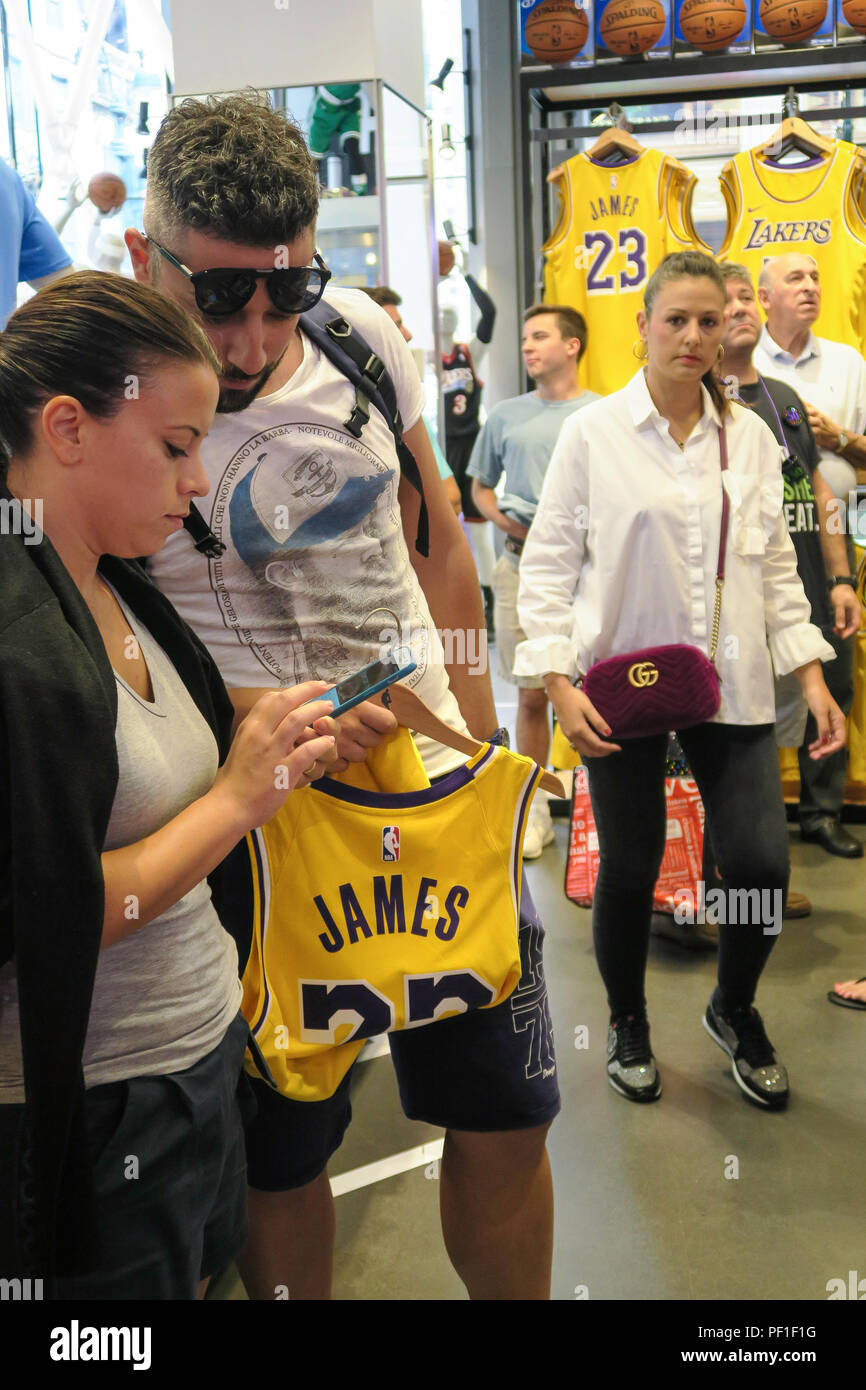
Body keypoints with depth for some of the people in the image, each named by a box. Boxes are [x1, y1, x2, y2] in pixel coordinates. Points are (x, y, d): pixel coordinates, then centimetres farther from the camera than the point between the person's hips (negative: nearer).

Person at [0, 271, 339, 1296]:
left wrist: (279, 754, -4)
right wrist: (237, 798, -20)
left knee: (202, 1274, 23)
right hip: (93, 1117, -8)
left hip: (202, 1054, 8)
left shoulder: (119, 595, 5)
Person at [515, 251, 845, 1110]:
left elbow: (776, 564, 12)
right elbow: (548, 561, -3)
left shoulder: (750, 435, 8)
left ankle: (733, 1011, 29)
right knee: (629, 870, 7)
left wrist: (811, 675, 5)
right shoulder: (592, 432, -3)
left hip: (731, 684, 3)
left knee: (762, 864, -3)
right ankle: (627, 1024, 35)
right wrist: (559, 683, -12)